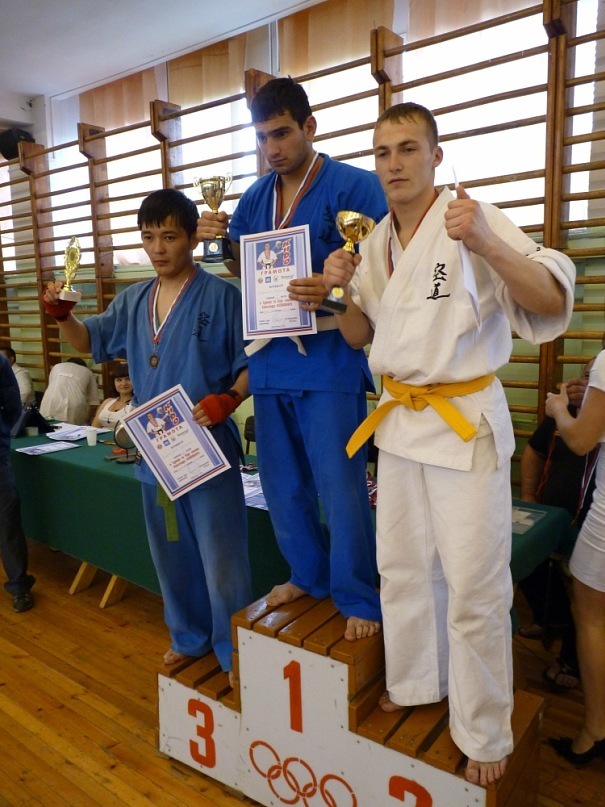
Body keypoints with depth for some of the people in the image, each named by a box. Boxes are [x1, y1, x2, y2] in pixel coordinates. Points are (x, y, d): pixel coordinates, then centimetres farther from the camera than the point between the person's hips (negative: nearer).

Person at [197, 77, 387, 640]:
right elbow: (240, 270, 18)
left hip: (330, 360, -6)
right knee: (281, 482, 14)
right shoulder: (256, 197, 13)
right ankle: (308, 575, 35)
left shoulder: (356, 186, -5)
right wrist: (218, 238, -3)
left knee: (339, 485, -2)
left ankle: (358, 598, 17)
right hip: (270, 360, 7)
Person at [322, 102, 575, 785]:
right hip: (399, 416, 6)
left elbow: (551, 303, -19)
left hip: (466, 420, -6)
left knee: (473, 588, 3)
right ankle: (414, 683, 40)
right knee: (402, 566, 17)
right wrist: (341, 289, -6)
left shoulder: (471, 220, -10)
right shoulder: (376, 241, 9)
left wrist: (489, 245, -34)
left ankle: (485, 734, 24)